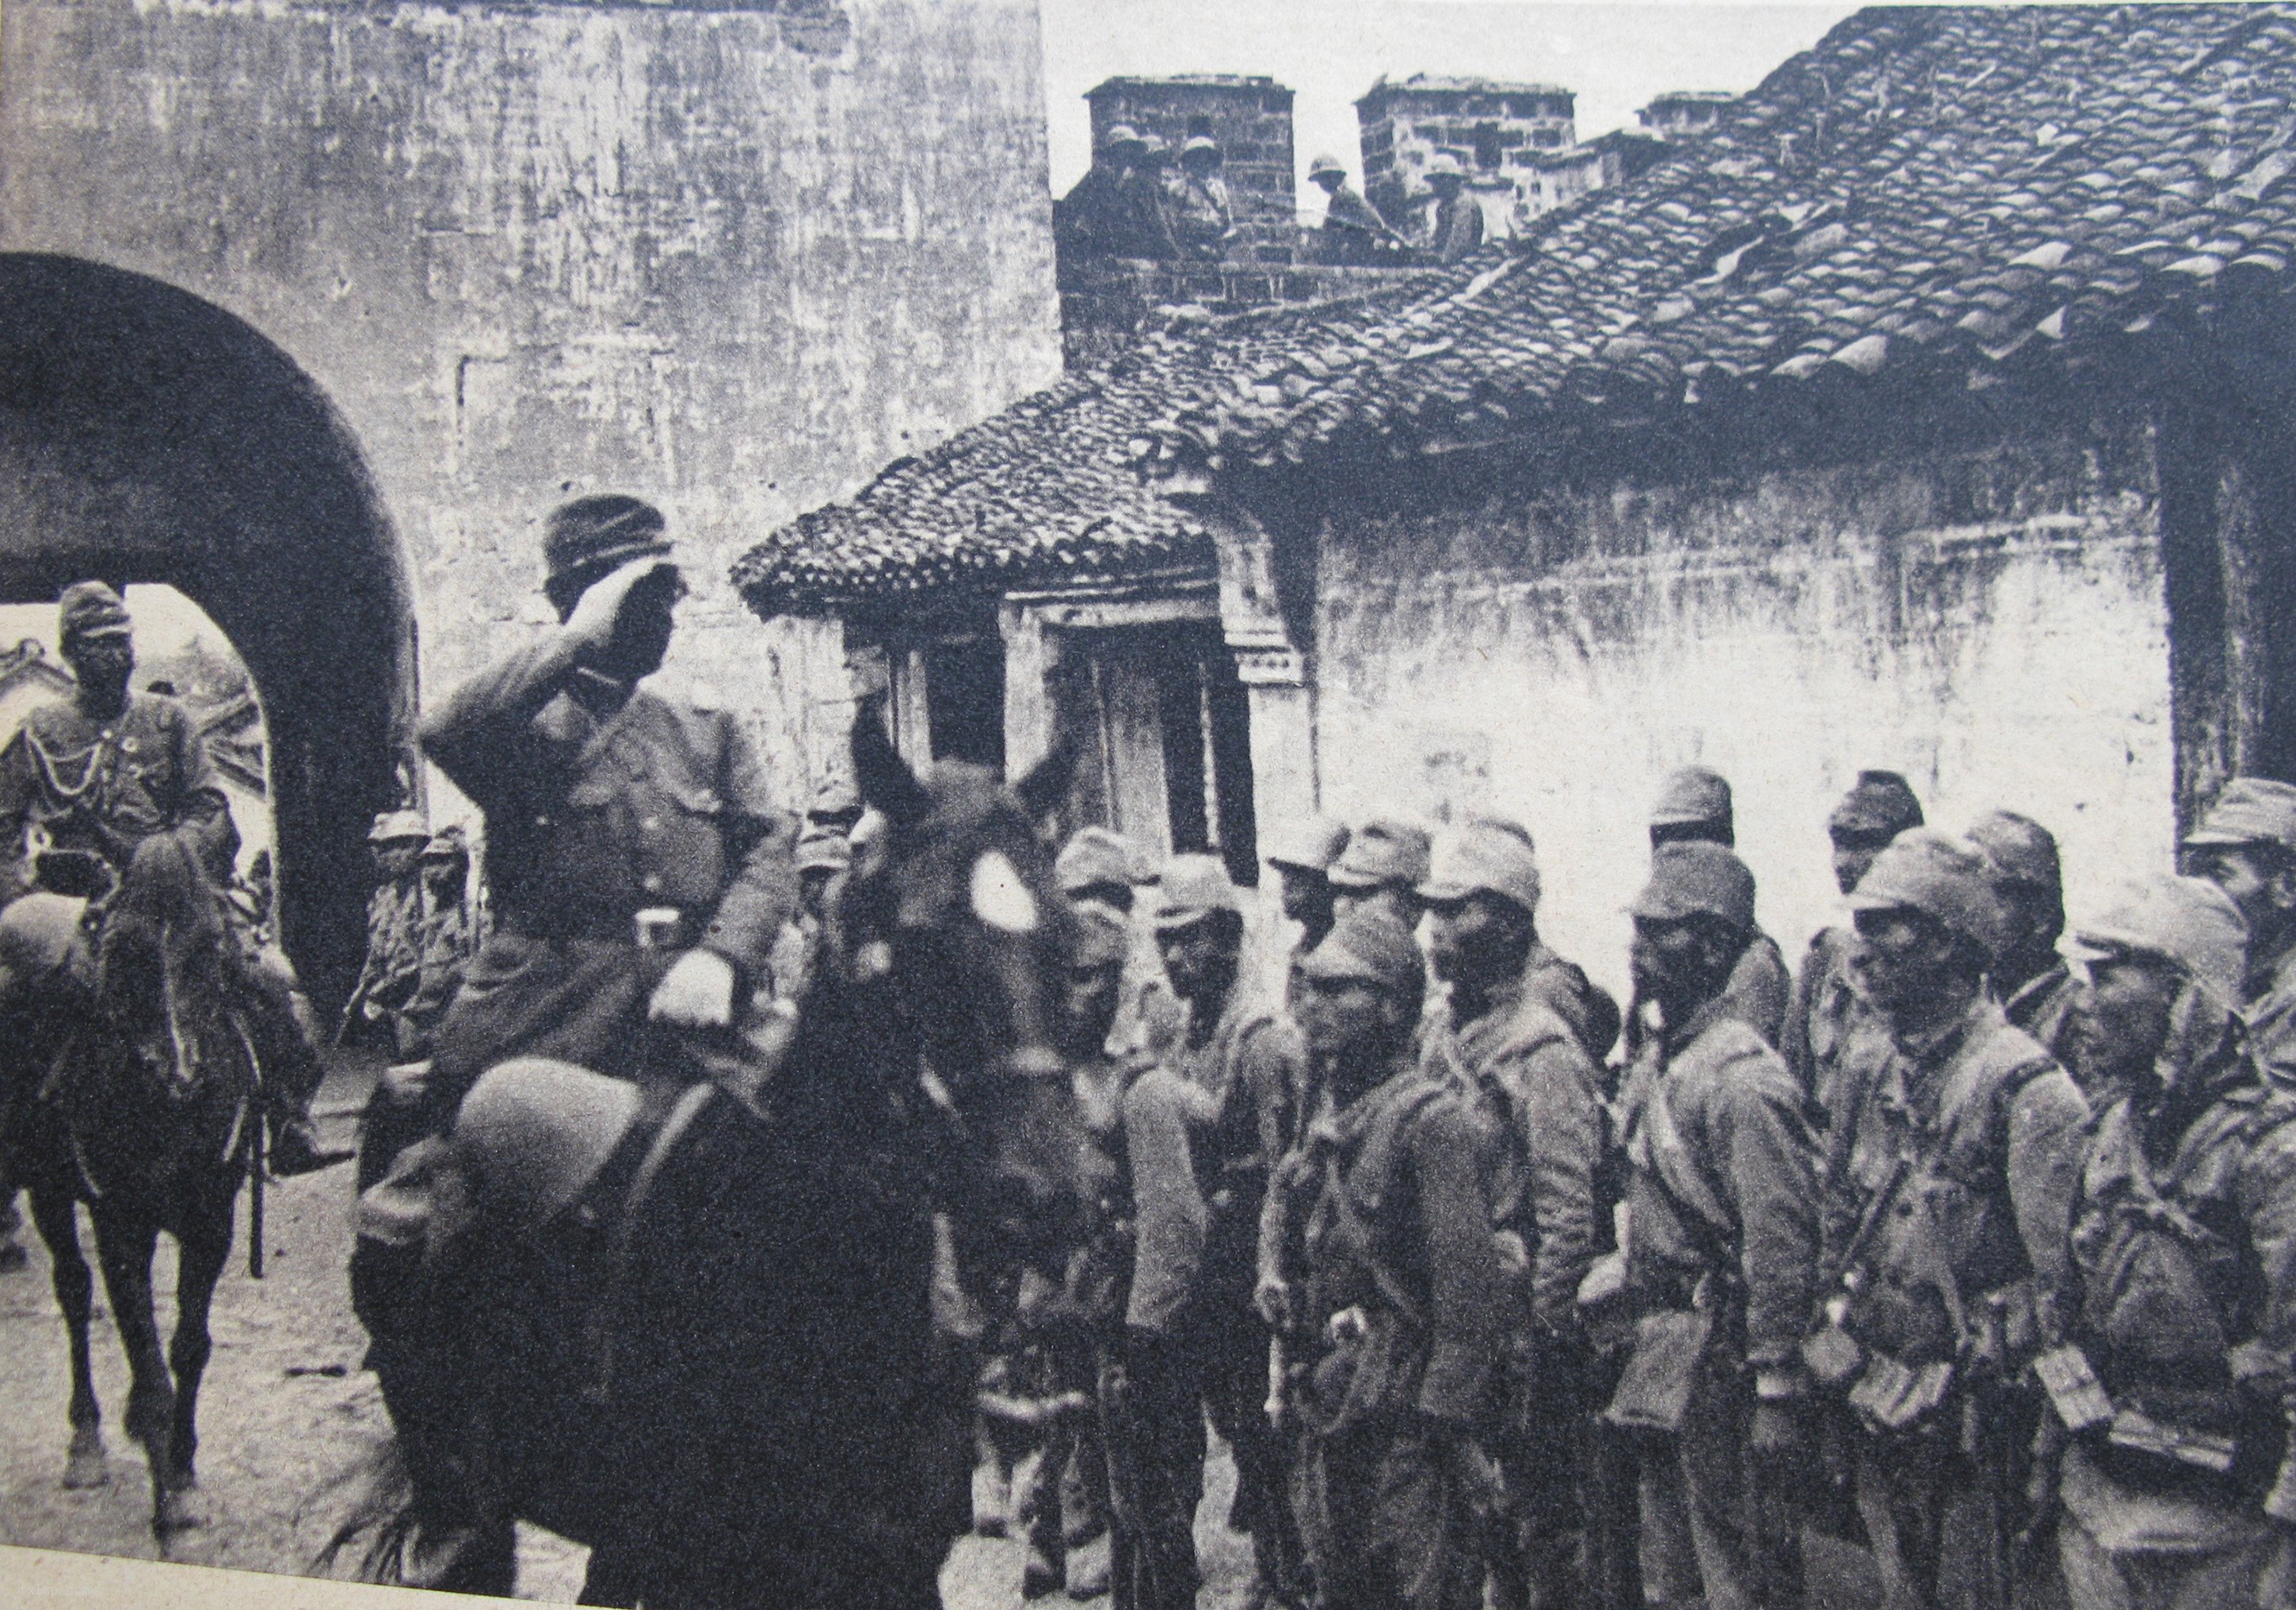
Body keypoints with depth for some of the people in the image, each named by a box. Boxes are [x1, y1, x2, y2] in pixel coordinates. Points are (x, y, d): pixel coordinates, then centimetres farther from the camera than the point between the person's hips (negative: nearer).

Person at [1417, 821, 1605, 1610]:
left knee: (1543, 1519, 3)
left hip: (1515, 1329, -8)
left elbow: (1570, 1218, -18)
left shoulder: (1543, 1054, -16)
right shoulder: (1443, 1037, 9)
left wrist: (1545, 1341, -17)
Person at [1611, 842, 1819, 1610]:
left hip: (1720, 1360, -9)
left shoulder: (1743, 1078, -19)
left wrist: (1776, 1393, -21)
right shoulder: (1663, 1060, 10)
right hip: (1662, 1359, 9)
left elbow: (1783, 1249, -21)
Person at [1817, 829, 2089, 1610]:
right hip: (1875, 1400, 7)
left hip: (1976, 1418, -6)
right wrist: (1833, 1337, 13)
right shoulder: (1868, 1063, 4)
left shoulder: (2025, 1085, -18)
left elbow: (2060, 1279, -17)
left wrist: (2048, 1455, -16)